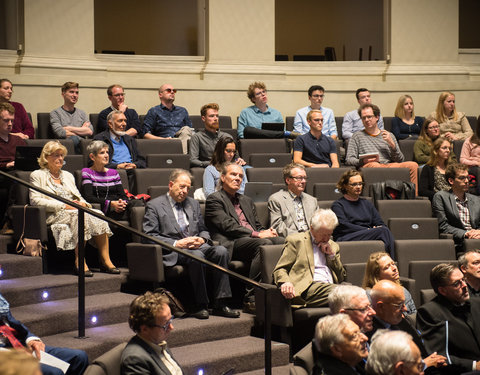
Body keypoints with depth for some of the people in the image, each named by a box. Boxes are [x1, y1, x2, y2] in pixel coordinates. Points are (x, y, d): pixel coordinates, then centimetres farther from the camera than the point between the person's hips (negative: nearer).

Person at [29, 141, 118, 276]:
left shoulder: (68, 175, 30)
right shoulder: (37, 175, 9)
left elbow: (79, 197, 26)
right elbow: (35, 200, -6)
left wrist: (83, 203, -2)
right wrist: (64, 205, -14)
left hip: (74, 210, 6)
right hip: (53, 215, -6)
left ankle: (105, 260, -32)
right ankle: (79, 262, -39)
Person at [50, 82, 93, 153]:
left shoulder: (82, 113, 25)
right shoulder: (55, 113, 11)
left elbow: (90, 131, 8)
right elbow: (60, 133, -6)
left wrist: (69, 128, 1)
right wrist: (82, 130, 5)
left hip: (82, 144, 3)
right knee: (73, 138, -40)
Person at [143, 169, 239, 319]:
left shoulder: (193, 204, 24)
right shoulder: (154, 205, 5)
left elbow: (203, 230, 25)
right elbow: (149, 236, -5)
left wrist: (202, 239, -1)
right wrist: (176, 243, -16)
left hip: (197, 246, 6)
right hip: (173, 251, -6)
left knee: (221, 251, -25)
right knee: (197, 256, -37)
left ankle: (220, 304, -24)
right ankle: (201, 305, -29)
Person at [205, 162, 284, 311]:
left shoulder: (247, 201, 31)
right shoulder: (214, 199, 6)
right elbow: (228, 226, -7)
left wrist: (267, 232, 3)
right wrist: (257, 235, -13)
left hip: (254, 239, 7)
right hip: (231, 244, -7)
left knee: (282, 242, -23)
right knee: (264, 244, -35)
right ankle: (251, 298, -34)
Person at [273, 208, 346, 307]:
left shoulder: (333, 246, 29)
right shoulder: (296, 241, 12)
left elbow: (341, 278, 25)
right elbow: (279, 270, 5)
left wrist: (331, 255, 12)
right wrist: (285, 282, -19)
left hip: (331, 286, 6)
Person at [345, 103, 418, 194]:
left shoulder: (389, 136, 26)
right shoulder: (357, 136, 21)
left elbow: (400, 160, 18)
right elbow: (349, 160, 10)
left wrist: (392, 144, 2)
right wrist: (362, 161, -10)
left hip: (389, 166, 3)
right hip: (368, 166, -3)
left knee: (413, 165, -25)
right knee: (374, 165, -41)